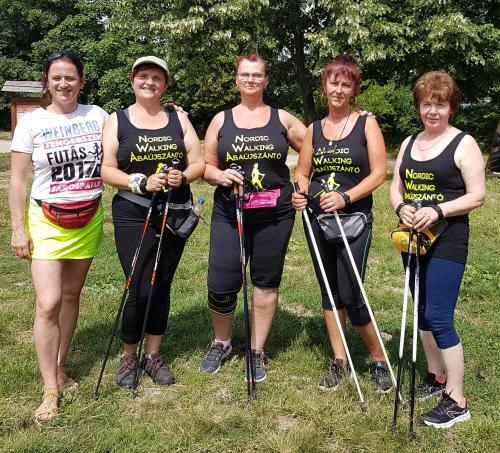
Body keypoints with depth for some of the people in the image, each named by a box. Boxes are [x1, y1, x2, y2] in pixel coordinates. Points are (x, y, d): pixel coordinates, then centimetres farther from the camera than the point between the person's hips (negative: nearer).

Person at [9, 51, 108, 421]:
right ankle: (50, 389, 1)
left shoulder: (98, 115, 1)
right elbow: (18, 180, -3)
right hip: (47, 221, -2)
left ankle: (60, 369, 26)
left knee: (71, 296, 11)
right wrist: (18, 229, -6)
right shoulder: (32, 122, -4)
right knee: (48, 304, -9)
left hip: (89, 220, 3)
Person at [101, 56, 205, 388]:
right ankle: (128, 357, 16)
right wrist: (142, 183, -17)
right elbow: (105, 170, -4)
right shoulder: (117, 120, 2)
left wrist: (182, 177, -13)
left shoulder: (178, 117, 10)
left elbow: (198, 163, 8)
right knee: (140, 289, -7)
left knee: (162, 286, 9)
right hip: (134, 216, -3)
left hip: (175, 214, 3)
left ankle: (153, 354, 25)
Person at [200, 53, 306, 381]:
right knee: (221, 284, -5)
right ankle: (221, 343, 23)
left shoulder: (282, 119, 6)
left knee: (266, 282, 7)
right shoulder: (221, 120, 7)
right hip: (229, 215, 0)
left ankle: (257, 351, 23)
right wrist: (219, 175, -13)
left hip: (274, 215, 0)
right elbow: (205, 166, 8)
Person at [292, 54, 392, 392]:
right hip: (317, 218, 5)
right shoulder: (314, 129, 10)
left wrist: (345, 197, -20)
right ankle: (340, 361, 23)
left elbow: (378, 173, -8)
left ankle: (379, 359, 12)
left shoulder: (366, 124, -1)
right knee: (329, 292, 10)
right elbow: (302, 173, 13)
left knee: (350, 296, -9)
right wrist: (300, 193, -9)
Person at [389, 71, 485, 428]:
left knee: (439, 318, -9)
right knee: (422, 312, 15)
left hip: (447, 242, -7)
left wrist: (438, 211, -23)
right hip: (413, 238, 7)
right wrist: (401, 207, -9)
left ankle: (457, 402, 2)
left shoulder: (463, 144, -7)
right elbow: (396, 186, 13)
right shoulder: (409, 143, 12)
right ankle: (436, 377, 33)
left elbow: (477, 196, -11)